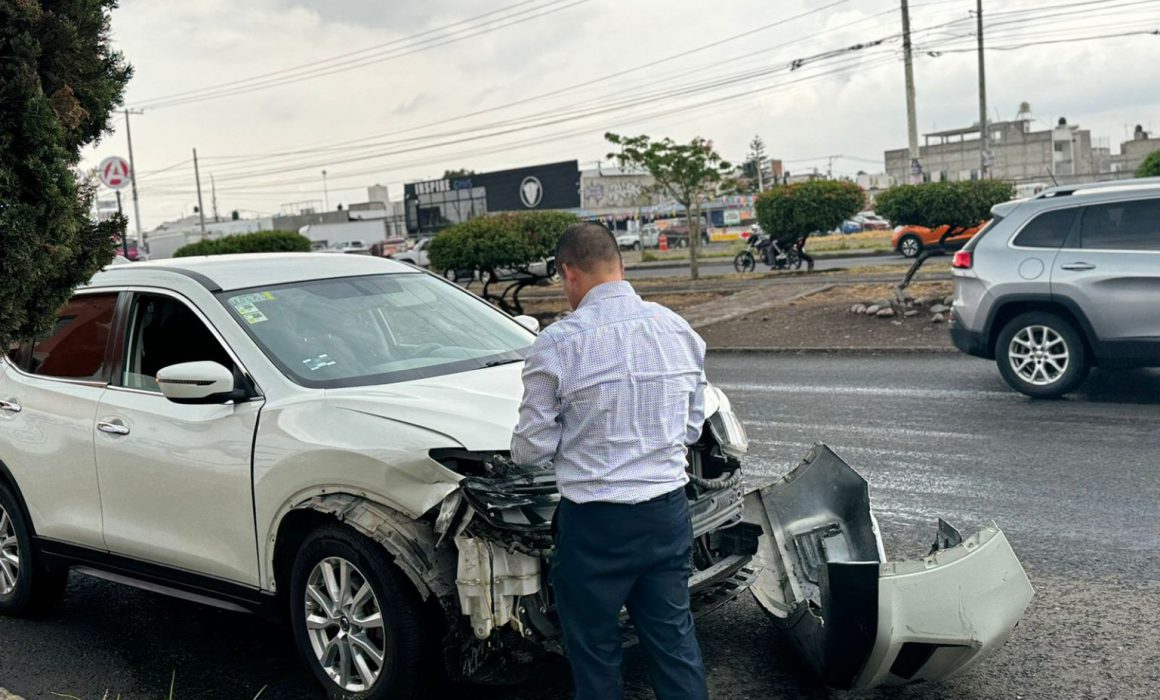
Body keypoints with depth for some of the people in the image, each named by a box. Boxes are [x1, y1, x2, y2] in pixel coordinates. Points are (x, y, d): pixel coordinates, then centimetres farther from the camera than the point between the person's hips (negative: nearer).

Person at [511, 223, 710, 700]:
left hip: (595, 522, -5)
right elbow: (692, 427, 11)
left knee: (595, 651, 13)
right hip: (668, 512, 5)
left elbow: (532, 449, -8)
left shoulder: (558, 343, -15)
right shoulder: (679, 330, 2)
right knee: (674, 639, 18)